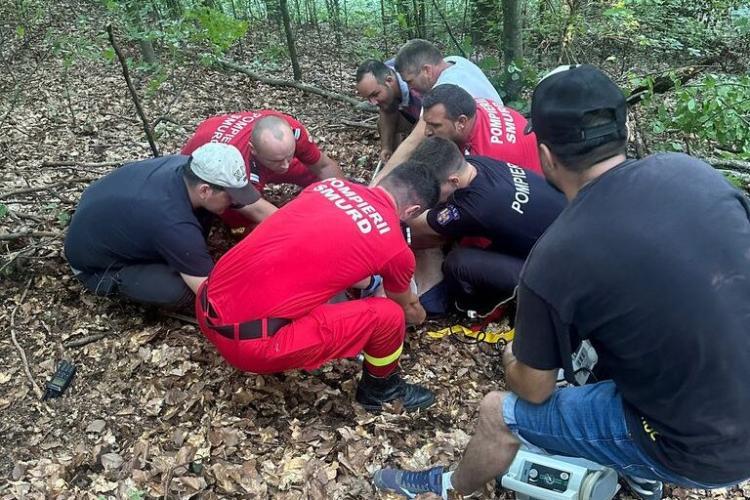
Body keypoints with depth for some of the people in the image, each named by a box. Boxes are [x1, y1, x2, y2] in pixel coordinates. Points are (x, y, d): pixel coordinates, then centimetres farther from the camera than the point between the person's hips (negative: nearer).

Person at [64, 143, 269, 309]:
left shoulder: (191, 167, -19)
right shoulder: (175, 225, -40)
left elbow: (258, 208, -9)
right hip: (92, 258, -7)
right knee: (181, 291, -31)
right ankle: (112, 281, -1)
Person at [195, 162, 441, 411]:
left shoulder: (331, 185, 12)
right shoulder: (396, 250, -2)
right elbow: (407, 307, 22)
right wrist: (419, 317, 45)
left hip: (208, 305, 7)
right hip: (250, 343, -7)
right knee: (388, 315, 1)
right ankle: (380, 388, 29)